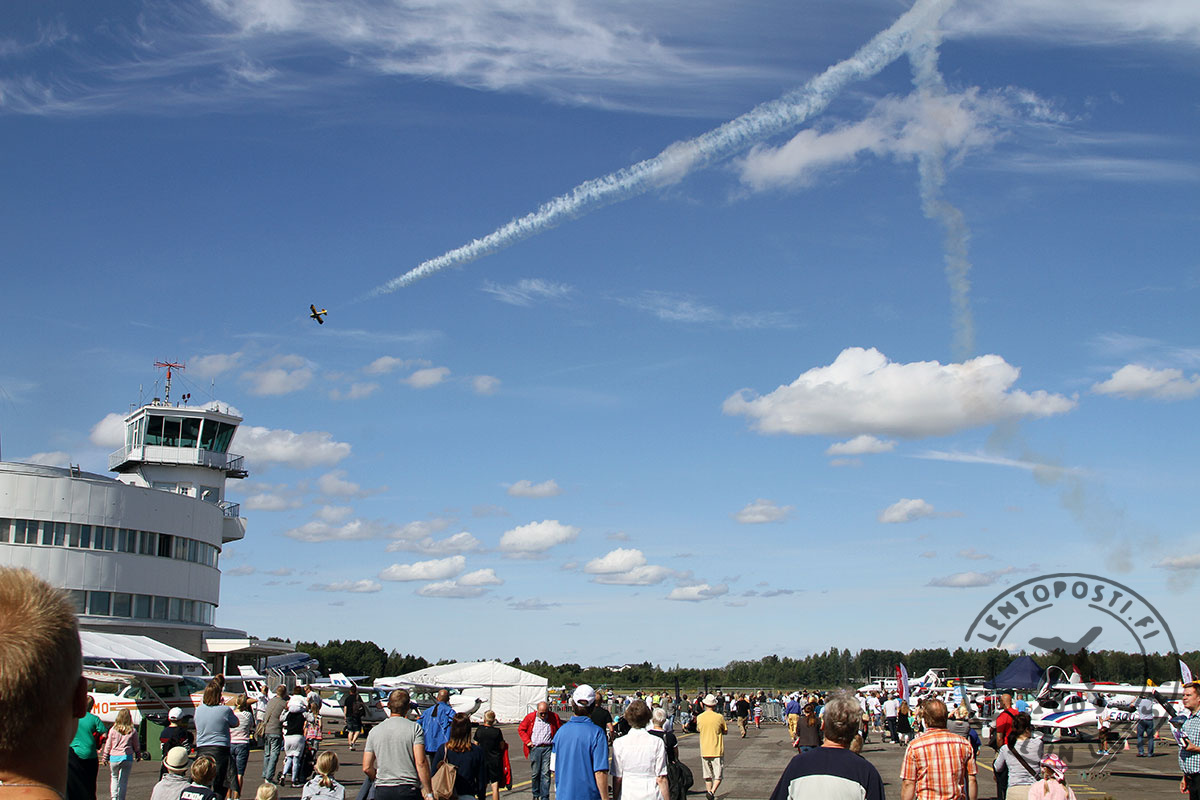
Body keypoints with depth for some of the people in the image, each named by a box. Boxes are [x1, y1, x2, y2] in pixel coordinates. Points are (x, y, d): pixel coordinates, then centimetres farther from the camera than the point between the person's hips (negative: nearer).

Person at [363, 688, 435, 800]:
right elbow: (421, 763, -12)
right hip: (408, 790, -3)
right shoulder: (415, 728, -4)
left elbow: (366, 768, 5)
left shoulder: (374, 731, 6)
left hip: (382, 791, 3)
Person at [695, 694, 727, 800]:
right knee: (718, 776, 1)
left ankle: (709, 791, 19)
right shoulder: (719, 717, -9)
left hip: (704, 751, 3)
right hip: (717, 751, -3)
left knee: (707, 776, 15)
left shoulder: (699, 717, -2)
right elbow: (725, 731, 4)